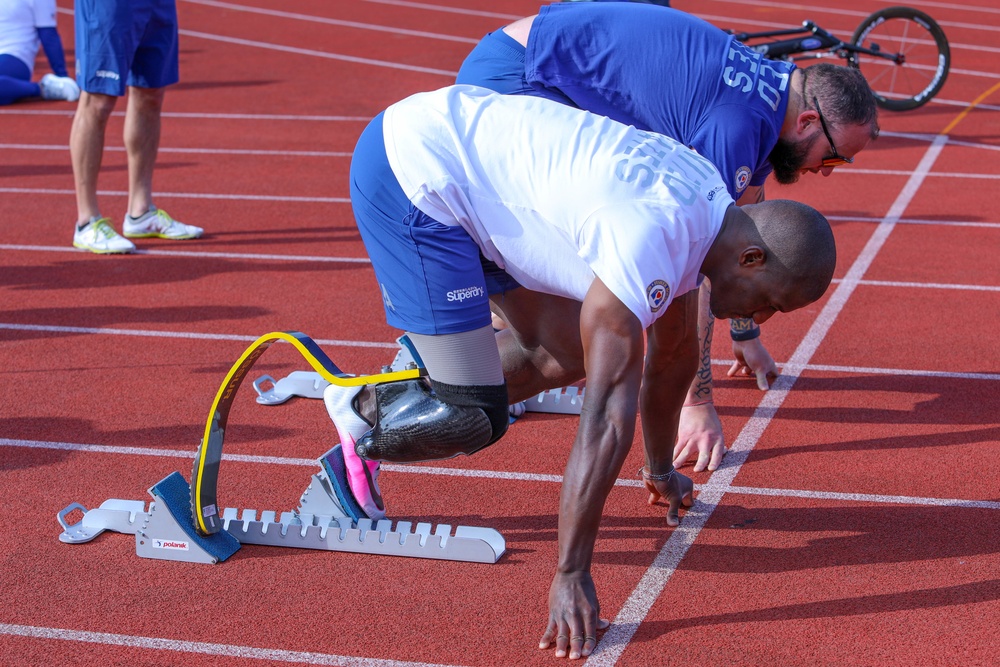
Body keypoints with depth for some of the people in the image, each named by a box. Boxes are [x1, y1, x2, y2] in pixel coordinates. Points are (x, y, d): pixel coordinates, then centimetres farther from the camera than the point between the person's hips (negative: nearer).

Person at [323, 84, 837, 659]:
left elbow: (674, 351, 18)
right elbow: (608, 415, -26)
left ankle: (365, 404, 19)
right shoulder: (651, 240, -27)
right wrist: (571, 576, -22)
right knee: (477, 417, -12)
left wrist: (661, 468, 31)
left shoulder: (706, 203, 3)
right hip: (409, 172, -9)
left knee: (564, 352, 10)